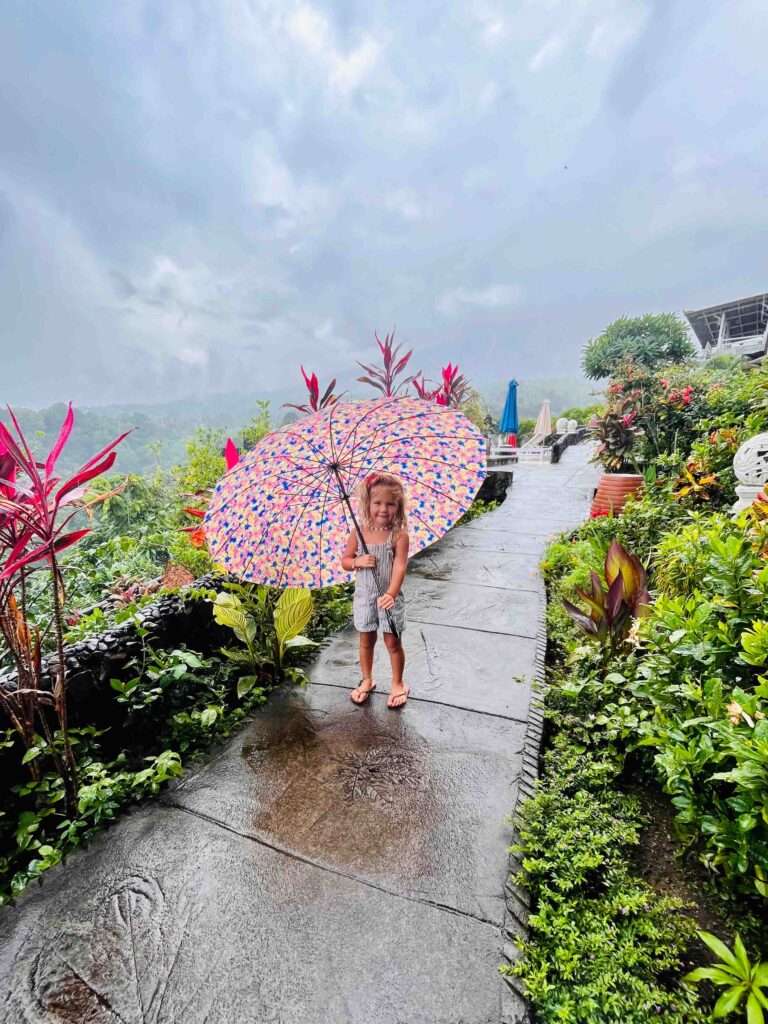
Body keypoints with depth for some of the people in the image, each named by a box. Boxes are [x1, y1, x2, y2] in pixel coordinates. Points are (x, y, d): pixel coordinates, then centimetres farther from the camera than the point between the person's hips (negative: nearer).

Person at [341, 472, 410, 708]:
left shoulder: (399, 535, -14)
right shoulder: (358, 533, -5)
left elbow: (399, 567, -24)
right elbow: (345, 561, 4)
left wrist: (391, 593, -38)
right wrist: (358, 561, -18)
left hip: (390, 598, -2)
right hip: (364, 596, 3)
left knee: (393, 642, 10)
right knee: (366, 641, 18)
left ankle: (398, 684, 33)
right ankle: (367, 680, 40)